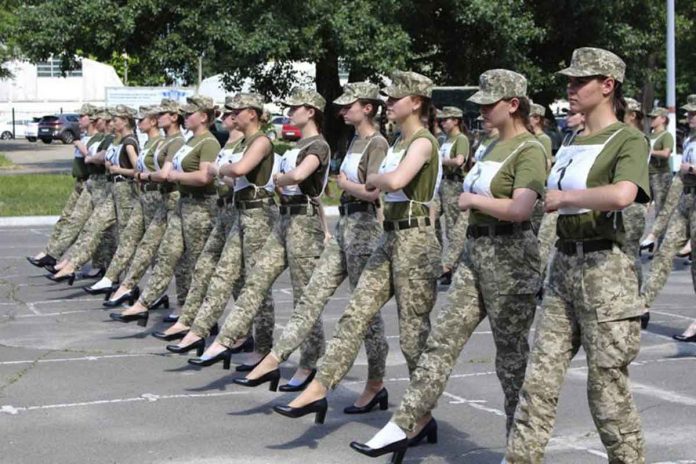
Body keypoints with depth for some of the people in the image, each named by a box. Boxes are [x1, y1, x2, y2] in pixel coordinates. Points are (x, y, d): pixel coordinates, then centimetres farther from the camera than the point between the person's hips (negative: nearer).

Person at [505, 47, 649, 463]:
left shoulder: (628, 140, -7)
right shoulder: (572, 143, 16)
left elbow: (621, 194, -27)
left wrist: (565, 196, -17)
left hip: (604, 269, -7)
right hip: (563, 265, 7)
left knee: (608, 388, 0)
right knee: (540, 378, 4)